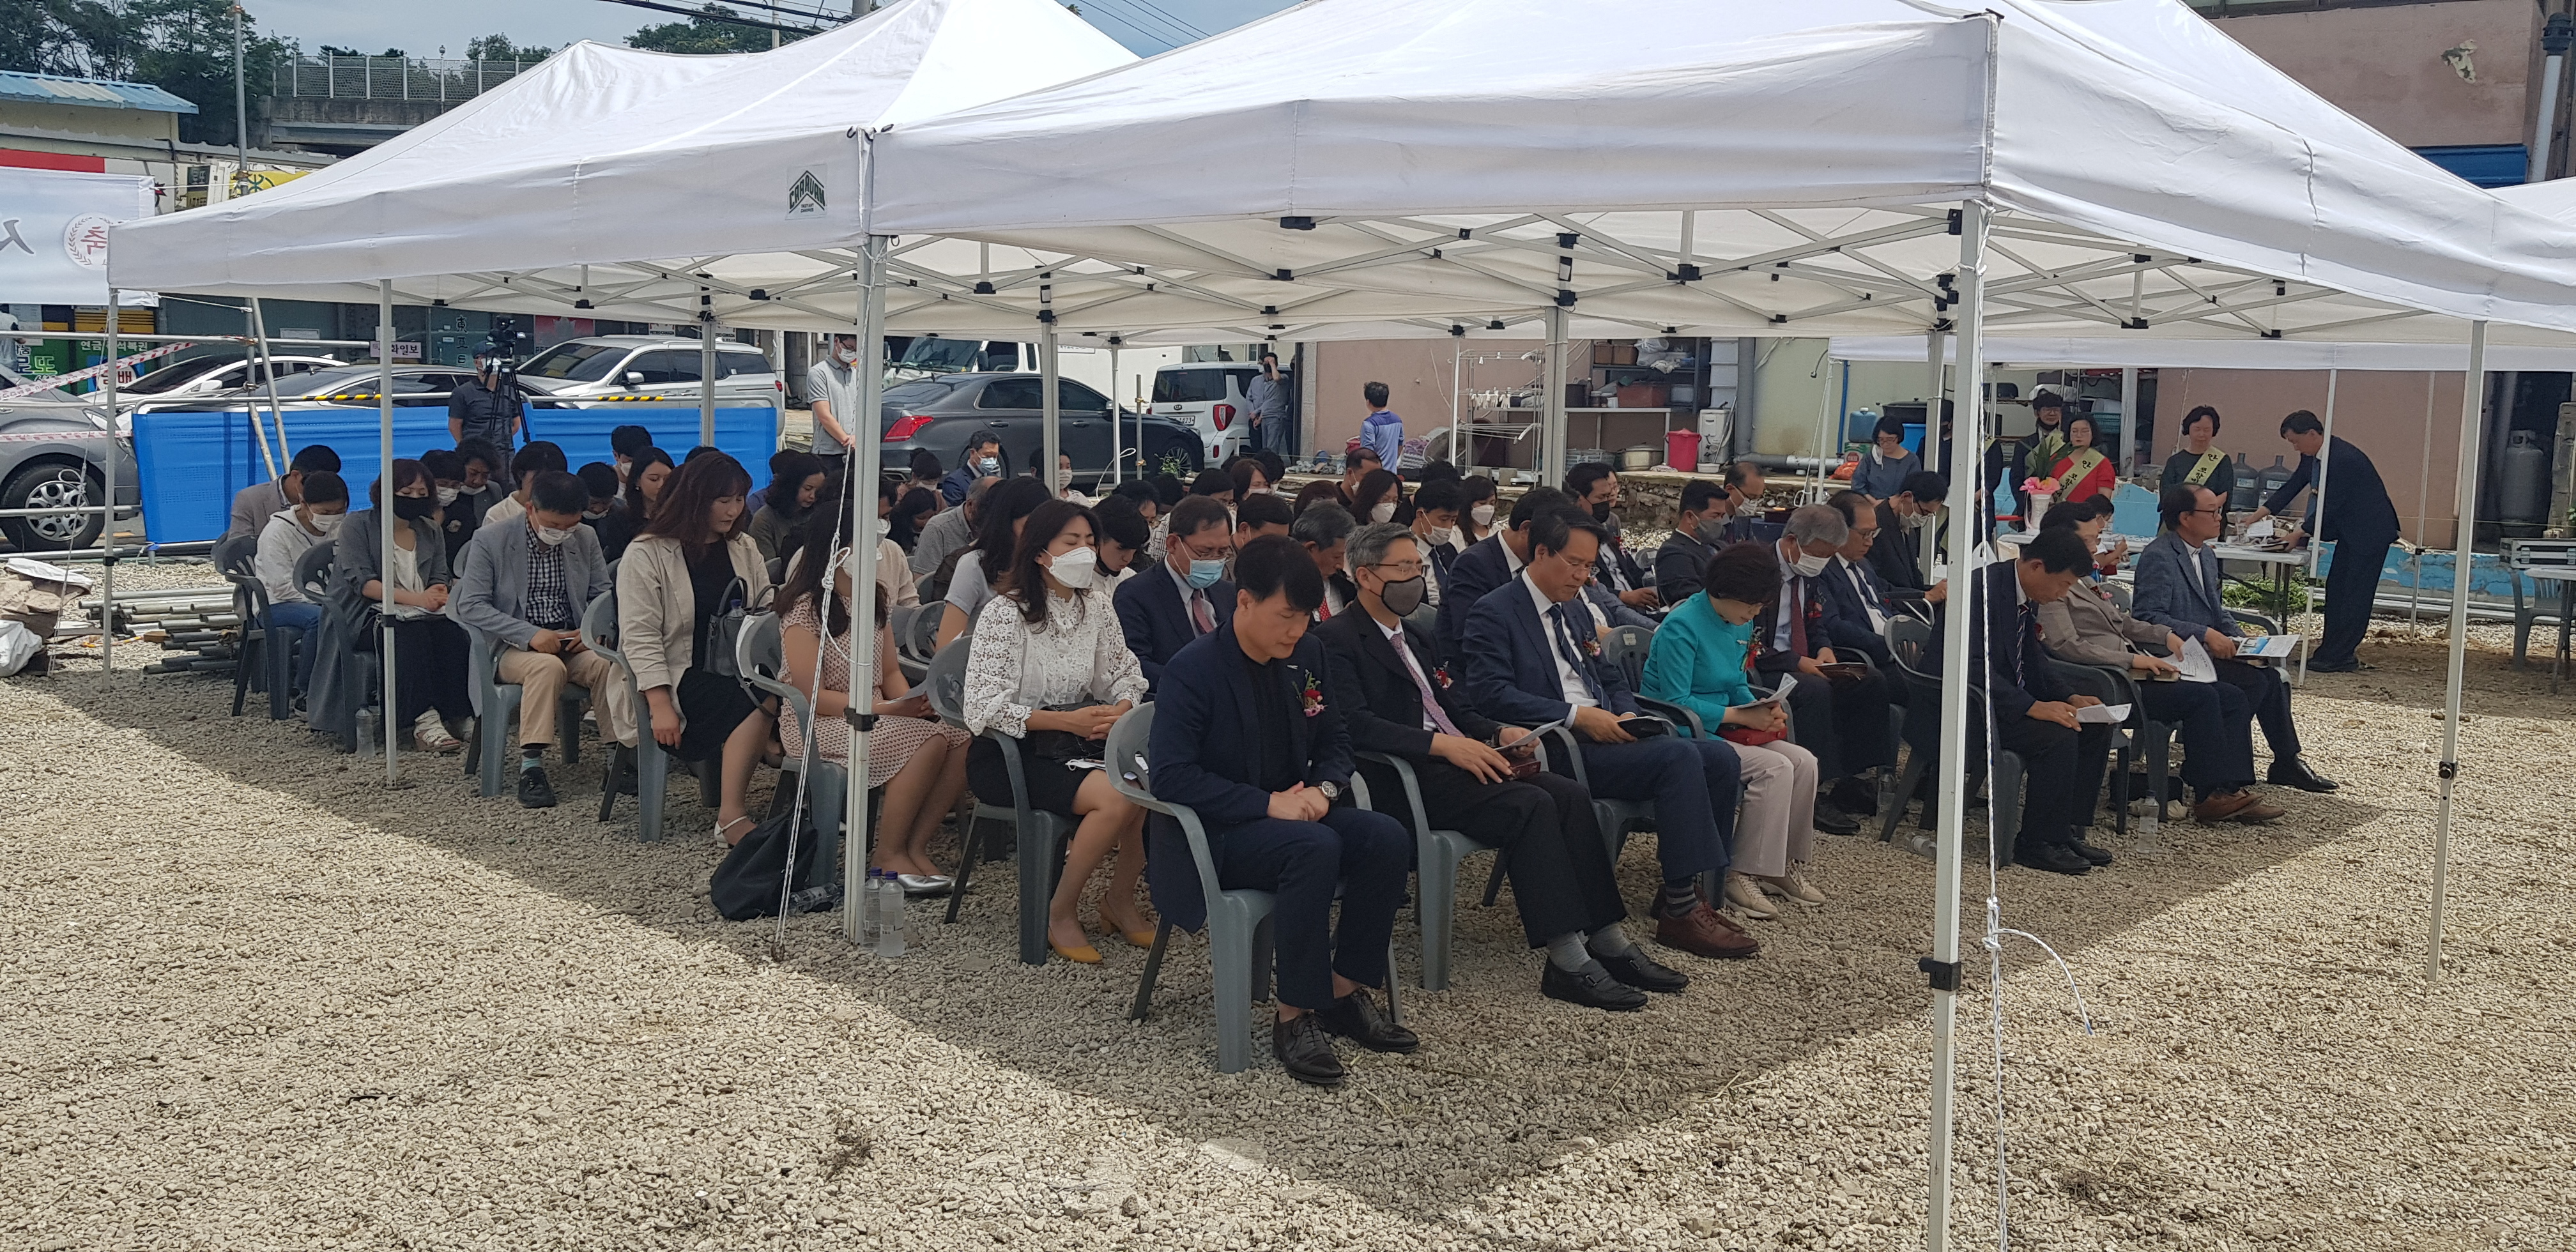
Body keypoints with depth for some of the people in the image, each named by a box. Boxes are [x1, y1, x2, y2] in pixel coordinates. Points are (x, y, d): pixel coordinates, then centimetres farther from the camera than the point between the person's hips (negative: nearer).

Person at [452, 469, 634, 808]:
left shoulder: (586, 539, 8)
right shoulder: (490, 541, -4)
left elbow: (603, 595, 14)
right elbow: (469, 605, -9)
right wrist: (531, 634, -21)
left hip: (571, 642, 3)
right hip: (513, 648, -3)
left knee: (607, 665, -30)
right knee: (548, 666, -37)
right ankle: (531, 767, -37)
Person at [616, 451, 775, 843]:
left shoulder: (744, 548, 16)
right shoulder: (647, 554, -3)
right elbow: (640, 637, -9)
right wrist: (661, 705, -19)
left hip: (737, 672, 5)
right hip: (681, 678, -5)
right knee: (754, 705, -33)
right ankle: (731, 818, -28)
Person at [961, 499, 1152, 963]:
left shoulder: (1095, 606, 9)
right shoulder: (1005, 612, -10)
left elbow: (1124, 674, 15)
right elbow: (982, 709, -16)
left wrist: (1121, 708, -10)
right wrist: (1066, 721, -22)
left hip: (1082, 737, 6)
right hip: (1011, 752, -6)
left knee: (1157, 782, -23)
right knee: (1115, 797, -31)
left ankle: (1120, 899, 0)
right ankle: (1060, 915, -11)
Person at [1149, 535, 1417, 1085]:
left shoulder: (1307, 657, 5)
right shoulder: (1192, 671, -14)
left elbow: (1335, 740, 15)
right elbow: (1170, 776, -21)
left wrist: (1324, 788, -9)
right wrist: (1268, 804, -26)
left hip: (1291, 811, 7)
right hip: (1215, 834, -7)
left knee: (1388, 837, -19)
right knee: (1315, 848, -34)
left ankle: (1345, 993, -7)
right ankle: (1295, 1017, -25)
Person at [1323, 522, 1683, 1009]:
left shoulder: (1419, 640, 27)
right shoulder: (1336, 640, -2)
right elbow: (1354, 724, -17)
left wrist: (1499, 734, 2)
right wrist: (1443, 743, -24)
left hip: (1460, 759, 8)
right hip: (1406, 777, -8)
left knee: (1571, 794, -14)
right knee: (1530, 804, -27)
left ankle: (1606, 941, -15)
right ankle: (1567, 962, -27)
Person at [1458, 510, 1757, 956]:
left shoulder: (1574, 614, 24)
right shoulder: (1494, 614, -4)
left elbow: (1611, 678, 27)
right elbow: (1491, 693, -17)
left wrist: (1626, 714, 2)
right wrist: (1576, 715, -21)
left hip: (1605, 734, 9)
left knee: (1719, 756, -9)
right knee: (1679, 756, -27)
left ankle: (1686, 891, -3)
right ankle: (1680, 914, -21)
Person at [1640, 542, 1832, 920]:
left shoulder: (1741, 624, 9)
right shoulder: (1682, 626, -18)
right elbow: (1676, 702, -21)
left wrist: (1763, 708, -4)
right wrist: (1742, 715, -19)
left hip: (1721, 728, 9)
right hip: (1680, 733, -9)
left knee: (1803, 762, -9)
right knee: (1774, 769, -23)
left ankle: (1785, 864, 3)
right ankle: (1741, 874, -15)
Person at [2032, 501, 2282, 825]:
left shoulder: (2084, 579, 21)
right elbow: (2067, 646, -22)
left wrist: (2165, 635, 14)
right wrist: (2132, 659, -21)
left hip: (2132, 671, 10)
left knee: (2233, 697, -1)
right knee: (2201, 696, -23)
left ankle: (2232, 790, -10)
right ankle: (2210, 795, -16)